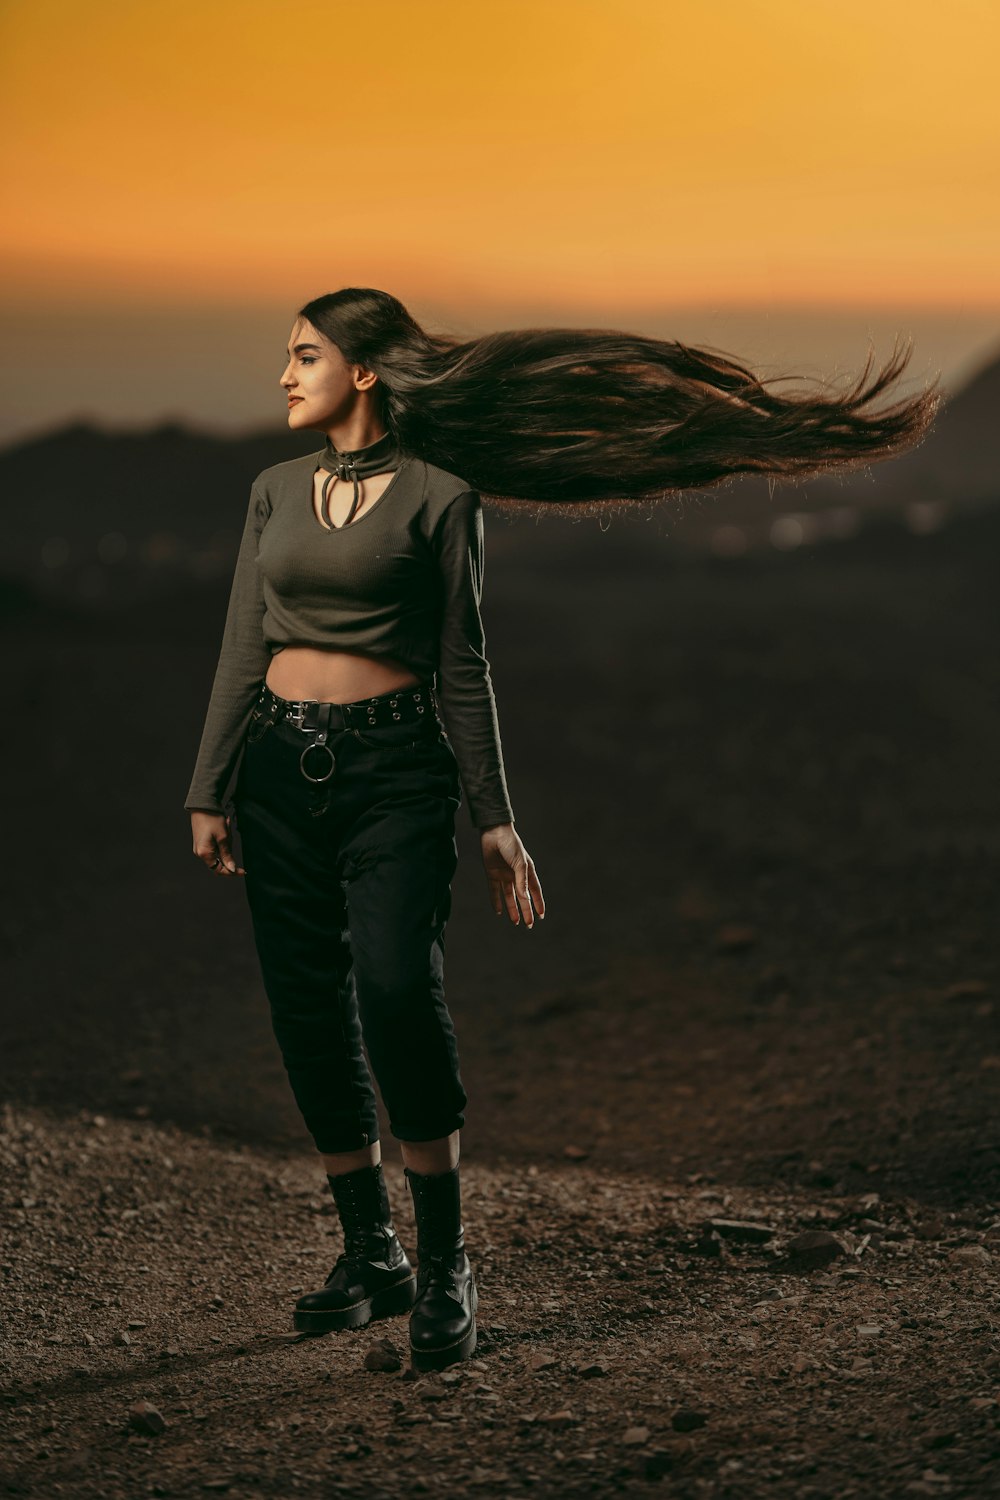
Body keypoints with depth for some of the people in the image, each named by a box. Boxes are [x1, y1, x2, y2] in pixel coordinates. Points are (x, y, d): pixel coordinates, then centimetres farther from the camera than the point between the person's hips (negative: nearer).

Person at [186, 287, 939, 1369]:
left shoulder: (438, 495, -1)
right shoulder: (276, 492, 12)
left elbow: (459, 665, 0)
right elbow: (243, 650, 11)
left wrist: (493, 817, -1)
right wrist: (209, 793, 6)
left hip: (394, 770, -5)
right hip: (282, 766, 5)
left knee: (397, 993, -21)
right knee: (310, 1015, 4)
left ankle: (444, 1261, -8)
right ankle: (371, 1253, 19)